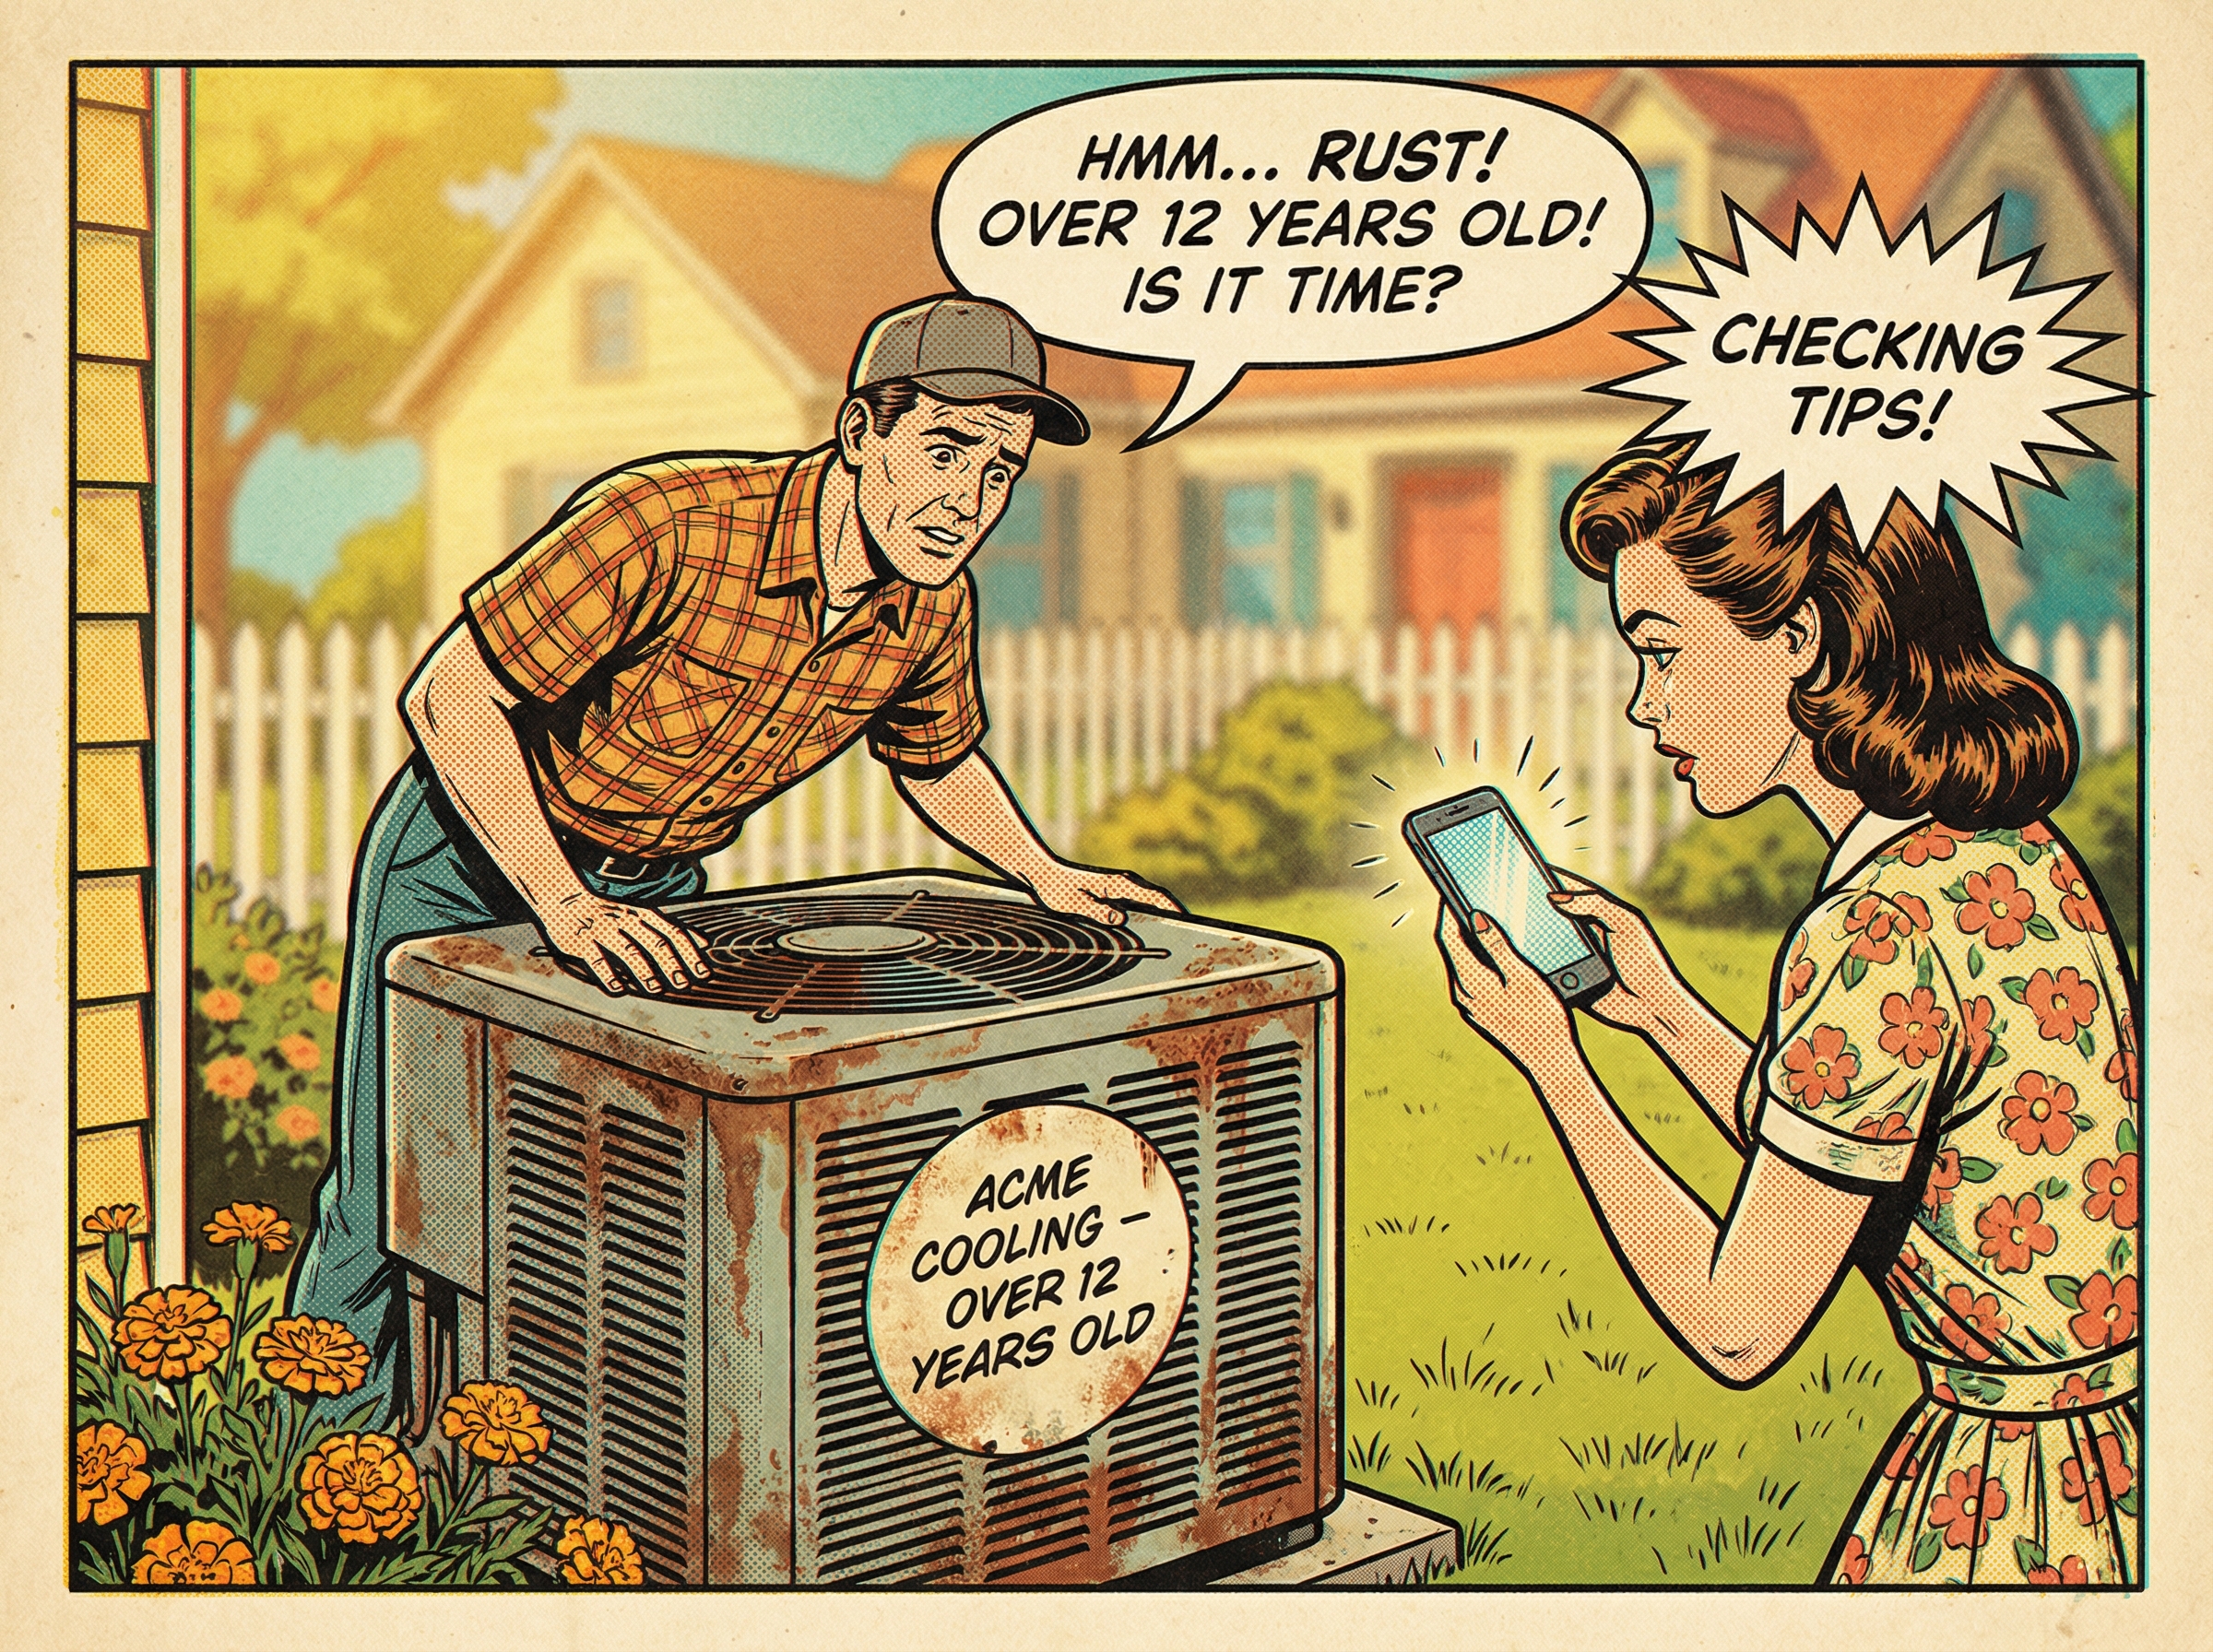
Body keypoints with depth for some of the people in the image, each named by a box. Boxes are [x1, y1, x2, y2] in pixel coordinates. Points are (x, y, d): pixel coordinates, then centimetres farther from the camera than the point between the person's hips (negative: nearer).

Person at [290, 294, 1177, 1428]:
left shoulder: (932, 611, -12)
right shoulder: (666, 527, -33)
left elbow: (939, 759, 11)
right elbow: (448, 696, -29)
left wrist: (1041, 873, -2)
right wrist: (564, 907, -35)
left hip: (653, 891, 5)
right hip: (471, 858, -5)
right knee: (390, 1206, 0)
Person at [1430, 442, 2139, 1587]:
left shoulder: (1882, 935, -24)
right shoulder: (2010, 850, 3)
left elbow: (1737, 1328, -16)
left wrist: (1550, 1060, -10)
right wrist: (1665, 1013, 7)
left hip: (2020, 1521, -8)